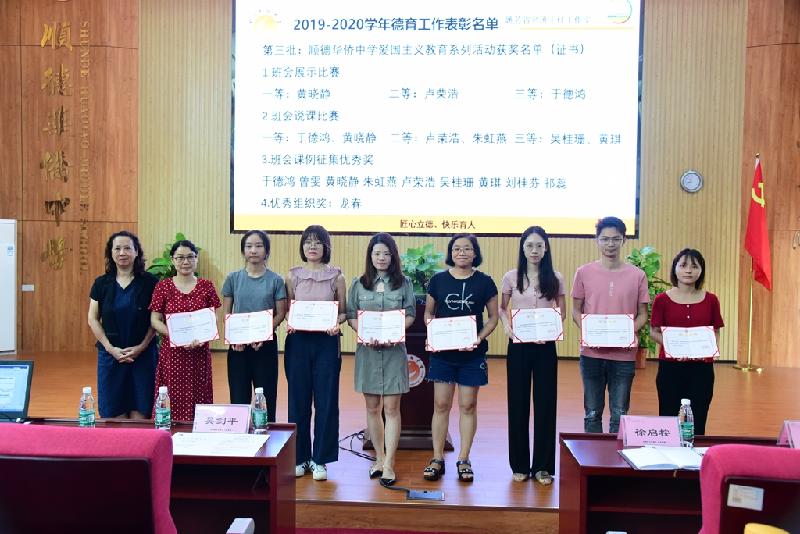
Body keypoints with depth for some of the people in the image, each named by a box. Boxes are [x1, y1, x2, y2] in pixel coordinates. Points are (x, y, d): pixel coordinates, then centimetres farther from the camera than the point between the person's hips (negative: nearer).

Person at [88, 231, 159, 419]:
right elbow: (93, 319, 5)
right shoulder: (101, 283, 5)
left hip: (143, 353, -2)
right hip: (111, 354, 2)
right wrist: (111, 348, -6)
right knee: (114, 415, 3)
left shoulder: (150, 282, -2)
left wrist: (141, 347, -10)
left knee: (139, 414, -1)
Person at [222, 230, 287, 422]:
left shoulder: (275, 280, 0)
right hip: (238, 345, 1)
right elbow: (226, 313, 4)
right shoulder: (233, 278, 4)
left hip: (265, 344, -1)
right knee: (239, 396, 6)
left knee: (266, 397, 3)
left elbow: (280, 313, -2)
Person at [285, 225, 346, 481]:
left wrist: (336, 323, -15)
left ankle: (320, 459, 14)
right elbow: (287, 310, 9)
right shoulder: (292, 275, 5)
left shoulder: (336, 276, 2)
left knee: (326, 401, 2)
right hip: (298, 341, 1)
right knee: (298, 399, 6)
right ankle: (300, 457, 19)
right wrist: (288, 323, -11)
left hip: (327, 342, -1)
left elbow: (343, 312, 6)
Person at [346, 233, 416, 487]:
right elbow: (351, 315, 5)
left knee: (391, 408, -3)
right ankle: (380, 458, 22)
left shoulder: (403, 283, 5)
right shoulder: (359, 283, 7)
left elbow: (410, 314, 3)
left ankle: (388, 465, 1)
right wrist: (364, 333, -13)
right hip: (367, 349, 2)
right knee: (372, 408, 9)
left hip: (394, 349, -1)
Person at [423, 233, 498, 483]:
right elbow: (428, 313, 9)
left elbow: (493, 317, 5)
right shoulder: (438, 280, 3)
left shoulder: (485, 282, 0)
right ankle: (437, 459, 14)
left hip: (472, 353, 0)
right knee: (441, 405, 4)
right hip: (442, 352, 1)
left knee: (468, 406, 6)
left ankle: (464, 460, 17)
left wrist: (479, 338, -11)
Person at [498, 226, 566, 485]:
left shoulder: (555, 279, 2)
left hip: (545, 346, 0)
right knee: (518, 404, 6)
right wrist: (506, 326, -9)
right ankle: (520, 464, 18)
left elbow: (562, 312, 7)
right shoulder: (511, 277, 1)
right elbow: (502, 309, 10)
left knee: (545, 404, 3)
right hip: (518, 346, 0)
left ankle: (542, 465, 16)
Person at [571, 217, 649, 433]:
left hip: (624, 355, 0)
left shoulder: (637, 275, 1)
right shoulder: (584, 273, 1)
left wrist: (630, 332, -13)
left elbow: (642, 314, 6)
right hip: (592, 353, 0)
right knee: (592, 413, 10)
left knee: (619, 415, 7)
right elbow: (576, 310, 6)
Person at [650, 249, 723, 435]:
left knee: (697, 423, 4)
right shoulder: (662, 300, -1)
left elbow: (716, 332, 11)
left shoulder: (710, 300, 5)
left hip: (702, 368, 1)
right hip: (670, 366, -1)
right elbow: (654, 332, 2)